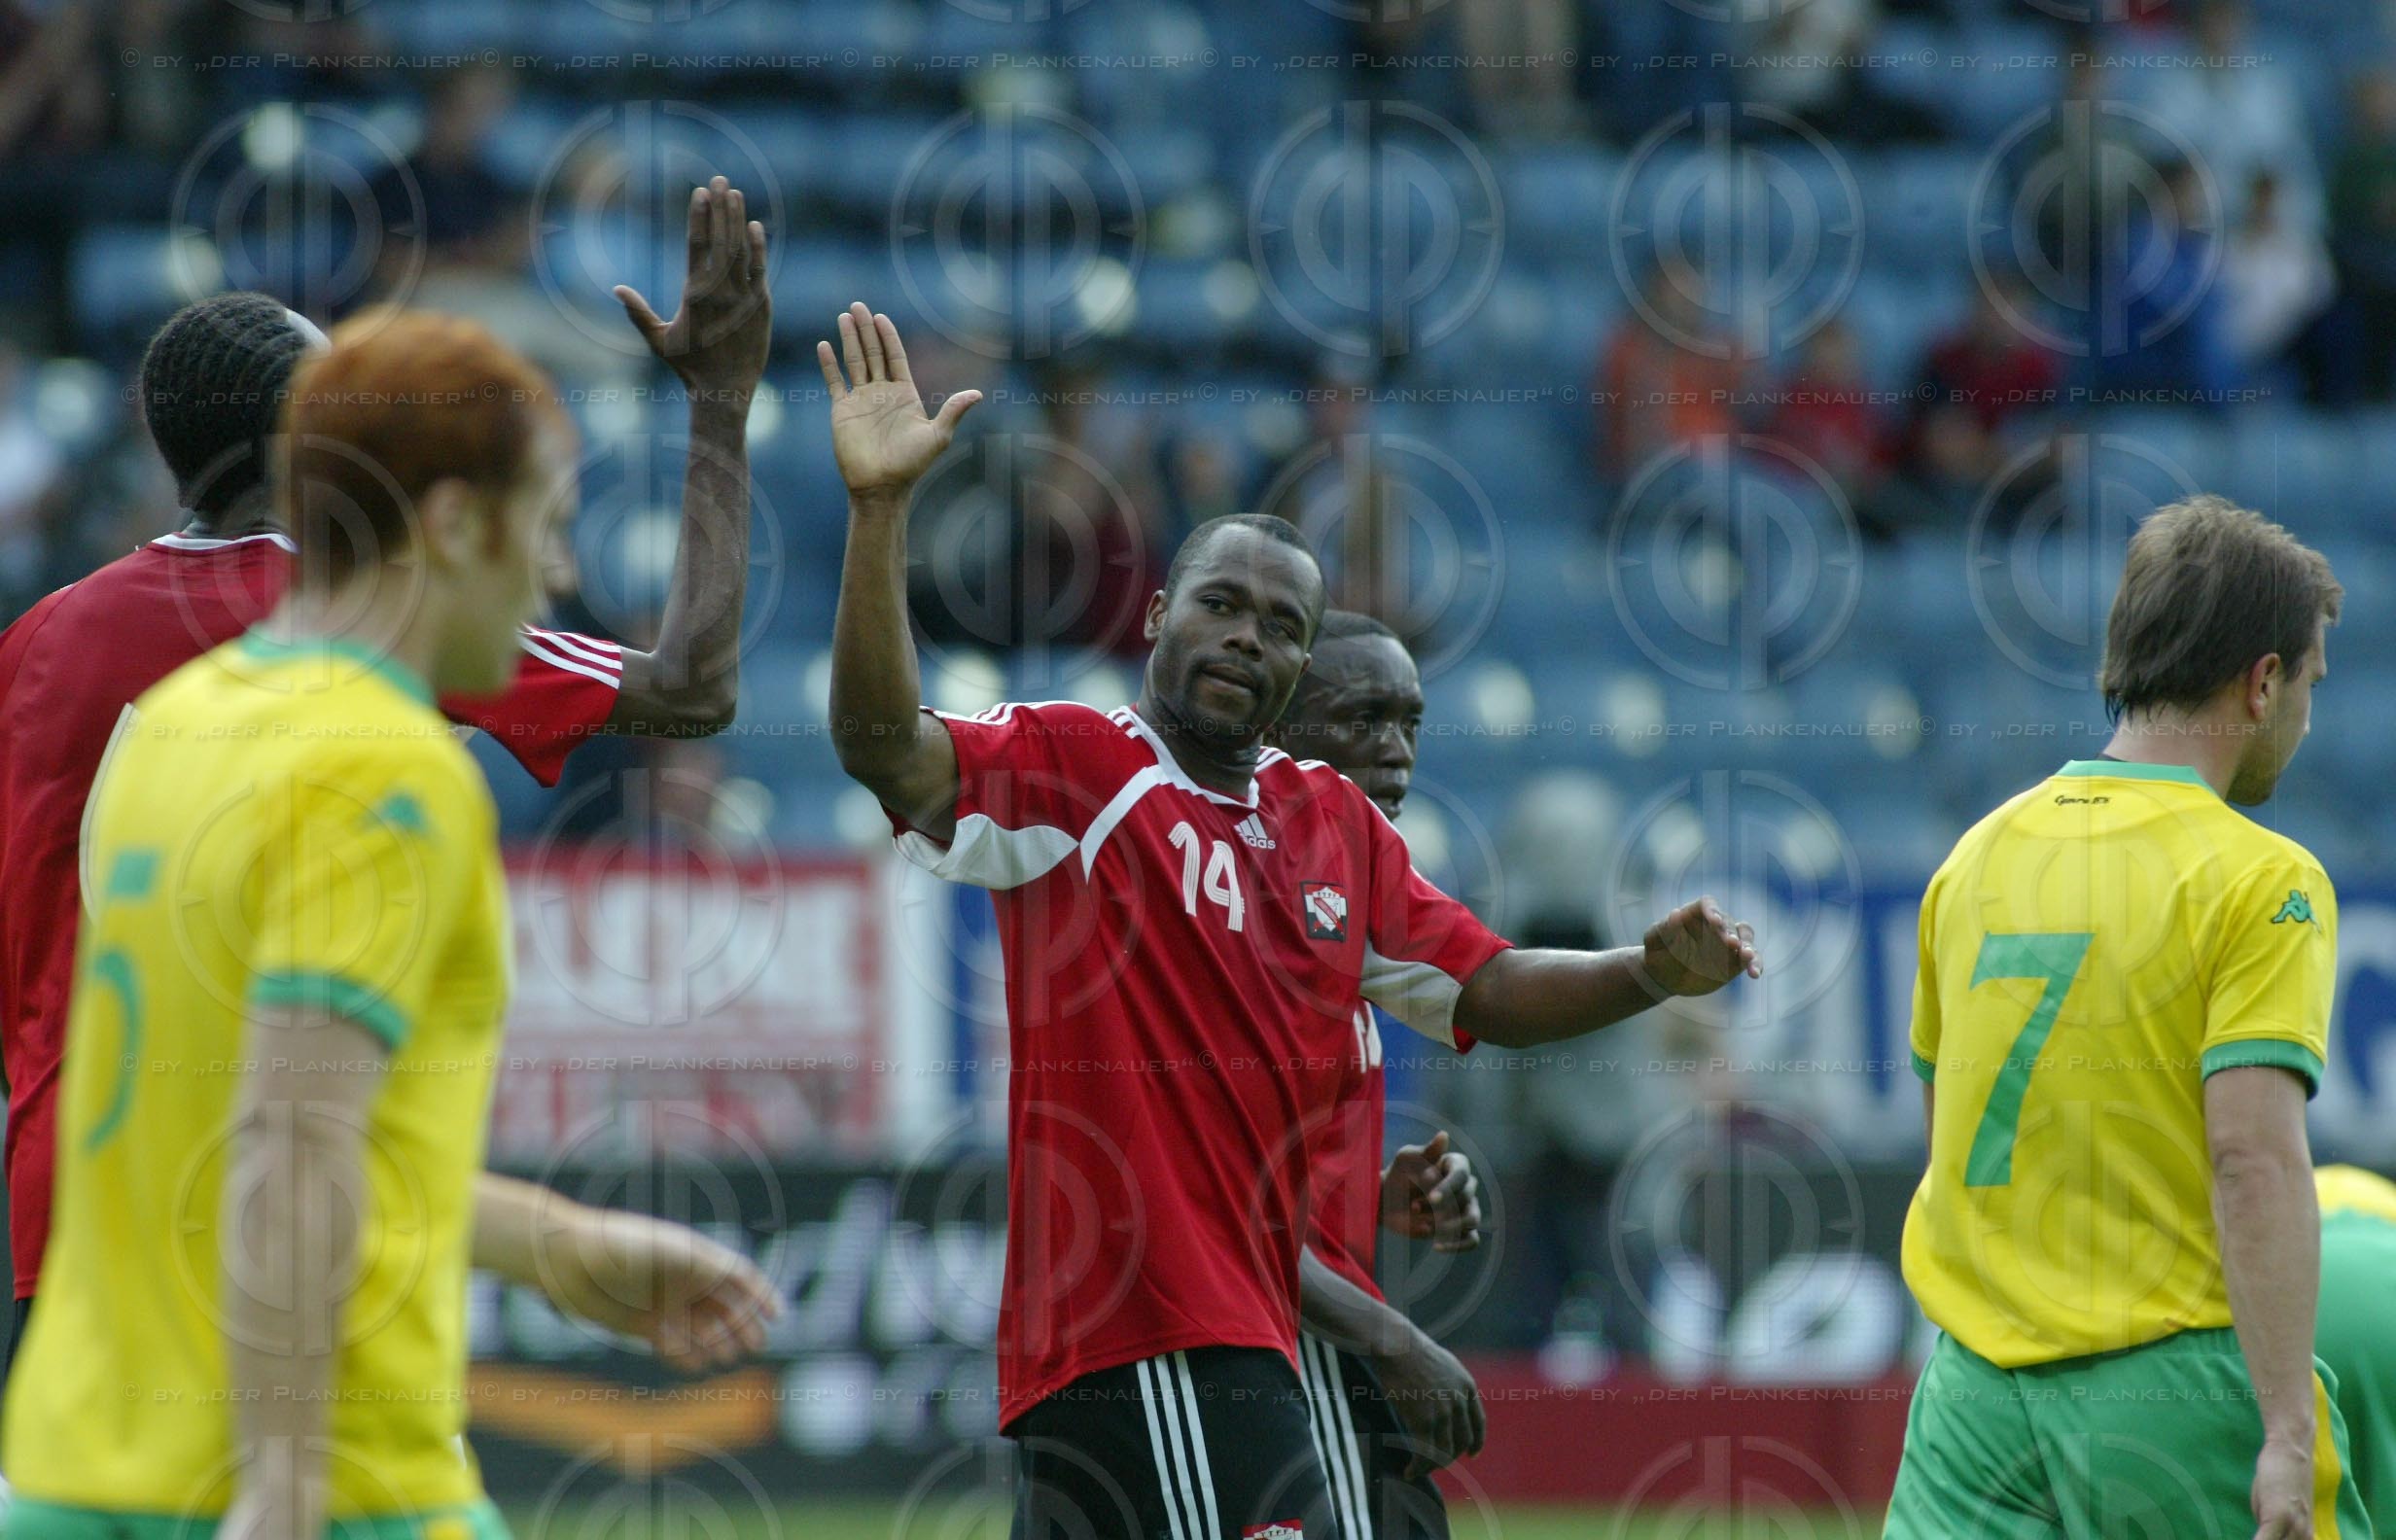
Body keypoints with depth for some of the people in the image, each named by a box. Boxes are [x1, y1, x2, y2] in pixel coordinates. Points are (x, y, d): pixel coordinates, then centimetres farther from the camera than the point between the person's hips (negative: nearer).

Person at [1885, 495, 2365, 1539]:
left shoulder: (1978, 855, 11)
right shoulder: (2260, 880, -8)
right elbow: (2253, 1157, -18)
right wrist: (2287, 1436, -21)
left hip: (1975, 1378, 5)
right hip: (2175, 1388, -5)